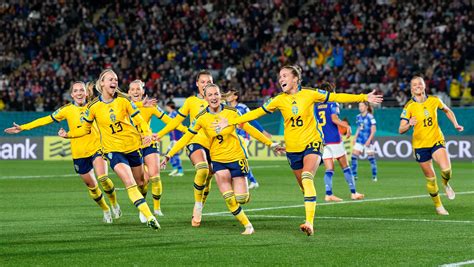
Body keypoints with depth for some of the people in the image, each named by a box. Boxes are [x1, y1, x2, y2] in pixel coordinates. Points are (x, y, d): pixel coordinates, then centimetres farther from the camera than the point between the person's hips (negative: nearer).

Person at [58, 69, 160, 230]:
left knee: (140, 182, 15)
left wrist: (147, 133, -17)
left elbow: (138, 119, 1)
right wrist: (68, 134, -6)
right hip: (113, 149, -3)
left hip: (132, 145, 3)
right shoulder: (94, 106, -6)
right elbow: (85, 129, 8)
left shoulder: (123, 100, -4)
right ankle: (149, 217, -25)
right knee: (130, 183, -21)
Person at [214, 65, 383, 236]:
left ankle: (309, 222, -33)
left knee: (307, 178, -24)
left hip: (312, 143, -4)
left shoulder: (309, 94, -4)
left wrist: (364, 98, 0)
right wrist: (230, 122, -1)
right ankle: (310, 222, 28)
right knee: (305, 187, 7)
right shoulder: (279, 100, 1)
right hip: (292, 148, 4)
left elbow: (336, 97, 2)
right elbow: (256, 113, 4)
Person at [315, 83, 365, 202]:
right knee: (345, 167, 5)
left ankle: (328, 194, -14)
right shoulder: (333, 104, -3)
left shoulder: (316, 106, 13)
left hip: (322, 141, 4)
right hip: (334, 139, -4)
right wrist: (347, 126, -11)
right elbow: (334, 119, -17)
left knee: (329, 170, 2)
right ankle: (353, 193, 6)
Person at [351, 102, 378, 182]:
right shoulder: (358, 117, 8)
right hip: (359, 140, 6)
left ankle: (374, 176, 8)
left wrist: (369, 140, -17)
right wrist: (355, 138, 11)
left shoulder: (370, 117, -10)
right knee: (354, 156, -3)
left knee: (371, 158, -2)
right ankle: (354, 175, 3)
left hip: (368, 141, -6)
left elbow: (373, 130, -11)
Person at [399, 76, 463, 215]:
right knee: (430, 178, 3)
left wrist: (455, 124, 10)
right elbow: (401, 130, -12)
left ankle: (445, 184, 12)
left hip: (437, 141, 1)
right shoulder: (409, 107, -8)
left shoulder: (434, 100, -2)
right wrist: (409, 125, -33)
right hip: (420, 145, -1)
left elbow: (447, 111, 20)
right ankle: (438, 206, 23)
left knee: (446, 169, -23)